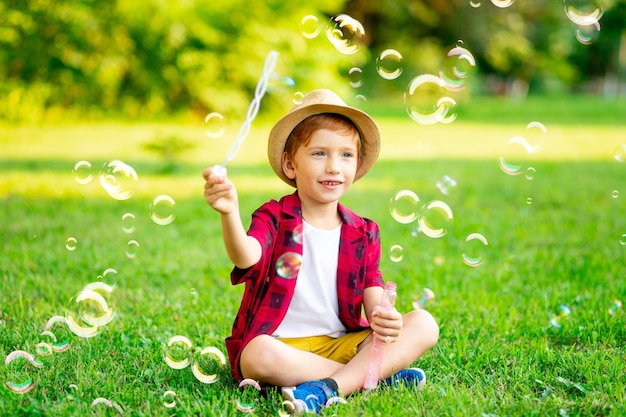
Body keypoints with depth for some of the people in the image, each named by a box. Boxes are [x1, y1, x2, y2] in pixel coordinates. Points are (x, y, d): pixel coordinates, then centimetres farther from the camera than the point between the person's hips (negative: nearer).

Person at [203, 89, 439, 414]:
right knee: (259, 356, -39)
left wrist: (384, 318, -25)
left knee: (424, 324, -14)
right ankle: (381, 374, -24)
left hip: (341, 344, 4)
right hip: (281, 346, -4)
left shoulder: (363, 234, 8)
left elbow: (374, 300, 1)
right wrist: (230, 214, -49)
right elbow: (247, 258, -27)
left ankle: (332, 387, -29)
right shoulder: (274, 218, -4)